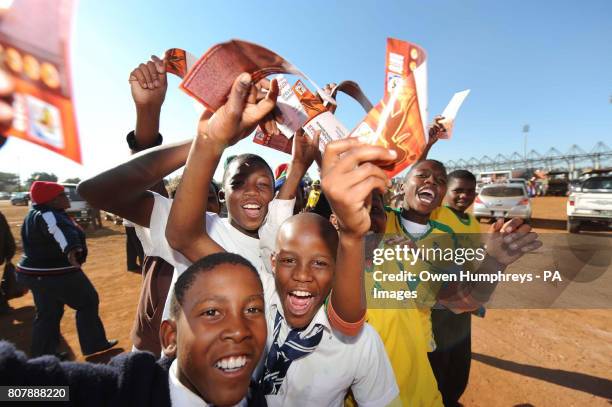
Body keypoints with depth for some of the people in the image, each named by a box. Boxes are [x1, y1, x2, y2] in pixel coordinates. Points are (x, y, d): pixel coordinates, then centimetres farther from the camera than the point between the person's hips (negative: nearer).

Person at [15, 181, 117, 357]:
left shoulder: (37, 213, 8)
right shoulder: (49, 216, -24)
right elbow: (60, 230, -47)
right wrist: (72, 249, -65)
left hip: (38, 273, 10)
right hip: (57, 273, -10)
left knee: (47, 314, 18)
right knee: (88, 303, 5)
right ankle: (94, 345, 15)